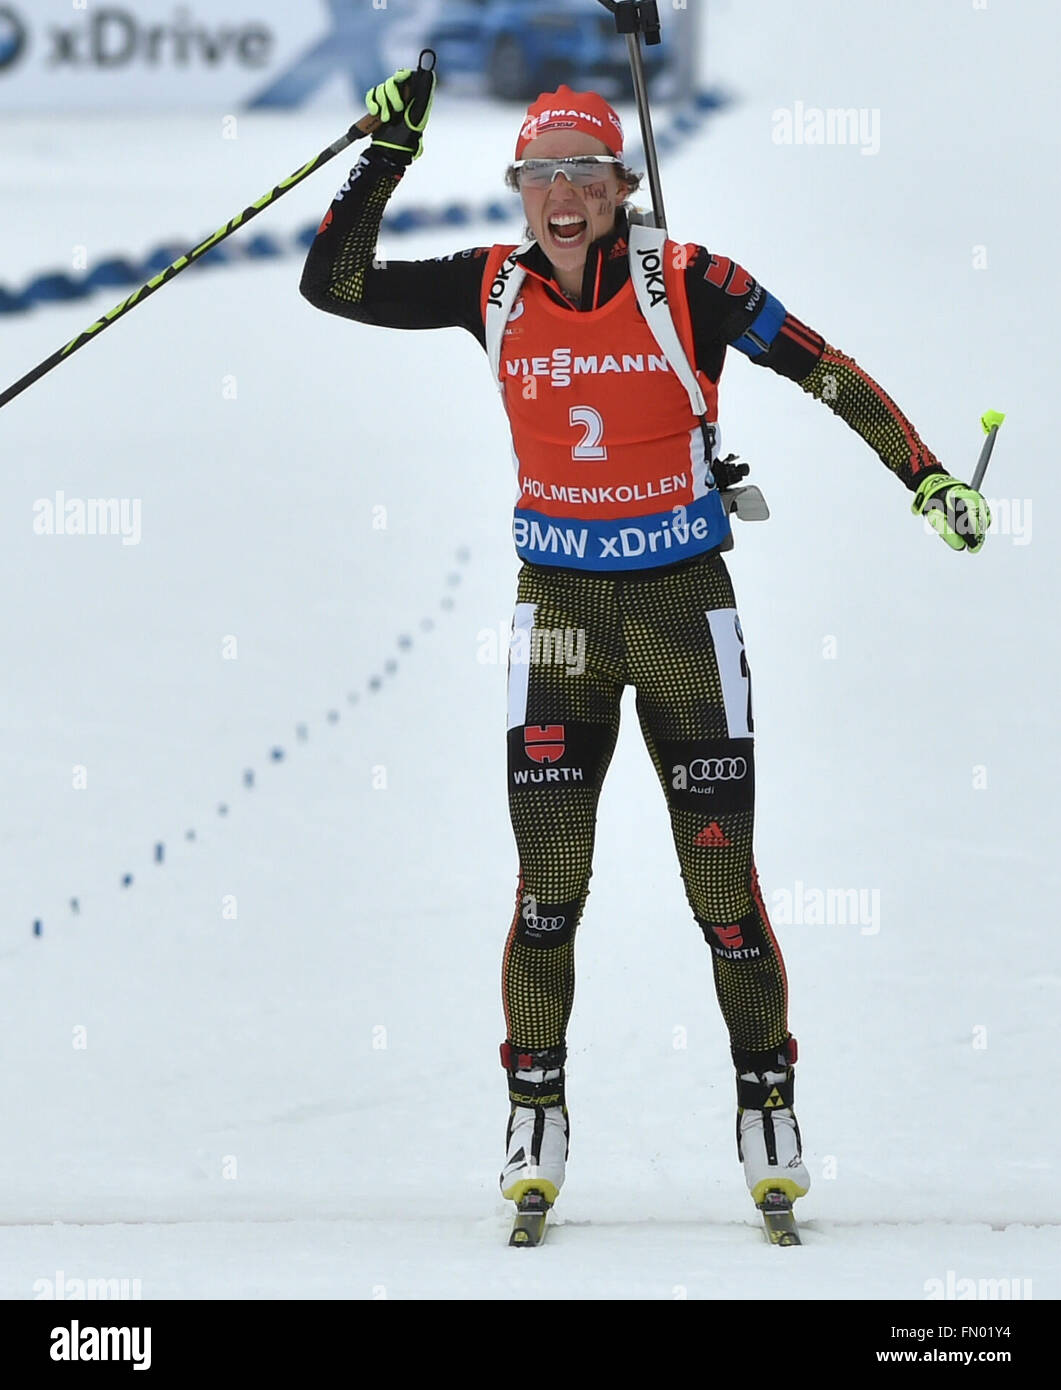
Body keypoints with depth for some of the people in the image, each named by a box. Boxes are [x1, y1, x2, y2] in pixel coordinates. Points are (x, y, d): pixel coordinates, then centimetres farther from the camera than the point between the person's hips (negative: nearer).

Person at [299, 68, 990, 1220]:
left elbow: (824, 371, -7)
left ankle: (766, 1097, 16)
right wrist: (387, 155, -7)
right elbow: (335, 285, 0)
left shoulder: (685, 285, -10)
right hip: (559, 605, 2)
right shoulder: (494, 291, -1)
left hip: (684, 605, -1)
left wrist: (927, 477, -12)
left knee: (722, 881, 0)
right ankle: (536, 1109, 11)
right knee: (548, 882, -3)